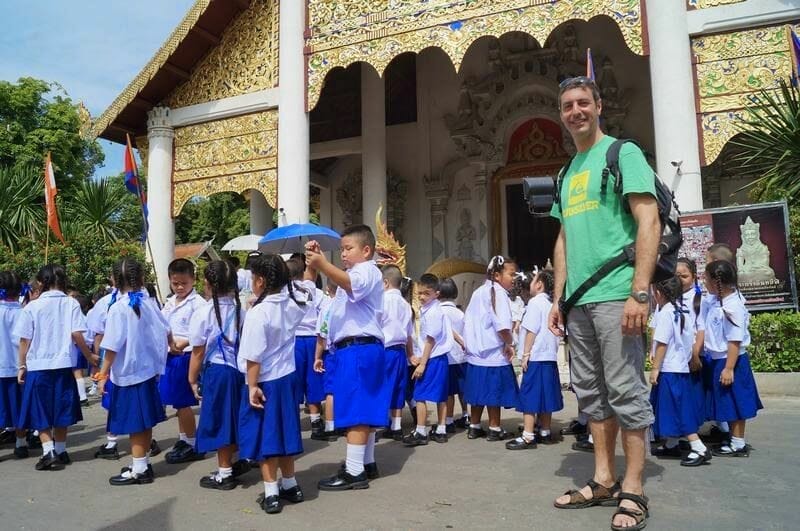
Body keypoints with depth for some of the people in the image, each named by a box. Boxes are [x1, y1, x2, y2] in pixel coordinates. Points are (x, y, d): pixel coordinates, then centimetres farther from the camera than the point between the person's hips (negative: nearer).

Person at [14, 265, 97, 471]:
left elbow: (25, 339, -3)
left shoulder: (32, 306, -5)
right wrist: (89, 356, 4)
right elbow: (76, 334, -9)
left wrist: (21, 366, 7)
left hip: (38, 366, -1)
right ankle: (60, 451, 21)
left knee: (41, 413, 8)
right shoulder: (71, 303, -4)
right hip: (63, 365, 1)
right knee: (60, 411, 15)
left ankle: (49, 452, -2)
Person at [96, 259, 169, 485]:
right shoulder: (148, 304, -2)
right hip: (148, 369, 6)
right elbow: (164, 330, 8)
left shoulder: (118, 309, -16)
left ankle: (138, 470, 12)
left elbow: (112, 347, -16)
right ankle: (143, 463, 28)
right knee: (145, 422, 15)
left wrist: (103, 373, -6)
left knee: (135, 424, 3)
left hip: (127, 373, -6)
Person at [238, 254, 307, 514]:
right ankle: (290, 485, 30)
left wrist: (252, 386, -15)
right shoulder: (293, 303, -3)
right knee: (282, 432, 18)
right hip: (287, 377, 7)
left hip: (264, 383, -7)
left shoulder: (258, 312, -21)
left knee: (265, 436, 4)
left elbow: (254, 356, -21)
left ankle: (271, 494, 10)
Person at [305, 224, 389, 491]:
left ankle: (354, 472, -6)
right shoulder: (354, 272, 28)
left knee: (356, 411, -9)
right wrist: (319, 258, 5)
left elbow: (352, 284, -29)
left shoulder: (368, 271, -7)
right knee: (363, 410, 15)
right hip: (359, 349, 10)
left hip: (358, 349, -10)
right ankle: (367, 463, 24)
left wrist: (322, 265, -45)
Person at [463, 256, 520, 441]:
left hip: (476, 353, 8)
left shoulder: (478, 293, 12)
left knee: (480, 390, 15)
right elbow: (502, 326, -25)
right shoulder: (498, 293, -14)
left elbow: (467, 320, 15)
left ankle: (474, 427, 22)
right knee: (495, 392, 4)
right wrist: (509, 343, -10)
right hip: (494, 354, -8)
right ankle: (494, 429, 14)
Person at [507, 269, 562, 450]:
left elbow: (531, 330, -14)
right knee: (544, 395, 13)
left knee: (529, 396, -7)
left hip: (536, 357, -9)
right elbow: (553, 330, 16)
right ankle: (545, 432, 19)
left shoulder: (535, 301, -8)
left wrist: (525, 354, -12)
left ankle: (528, 437, -6)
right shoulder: (551, 304, 15)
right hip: (549, 356, 9)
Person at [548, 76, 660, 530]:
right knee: (592, 392, 11)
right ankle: (603, 481, 22)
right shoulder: (567, 174, 19)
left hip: (615, 295, -7)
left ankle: (633, 491, 9)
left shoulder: (623, 153, -1)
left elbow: (649, 224, -10)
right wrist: (558, 298, 15)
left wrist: (640, 293, -18)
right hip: (579, 301, 8)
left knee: (626, 391, -3)